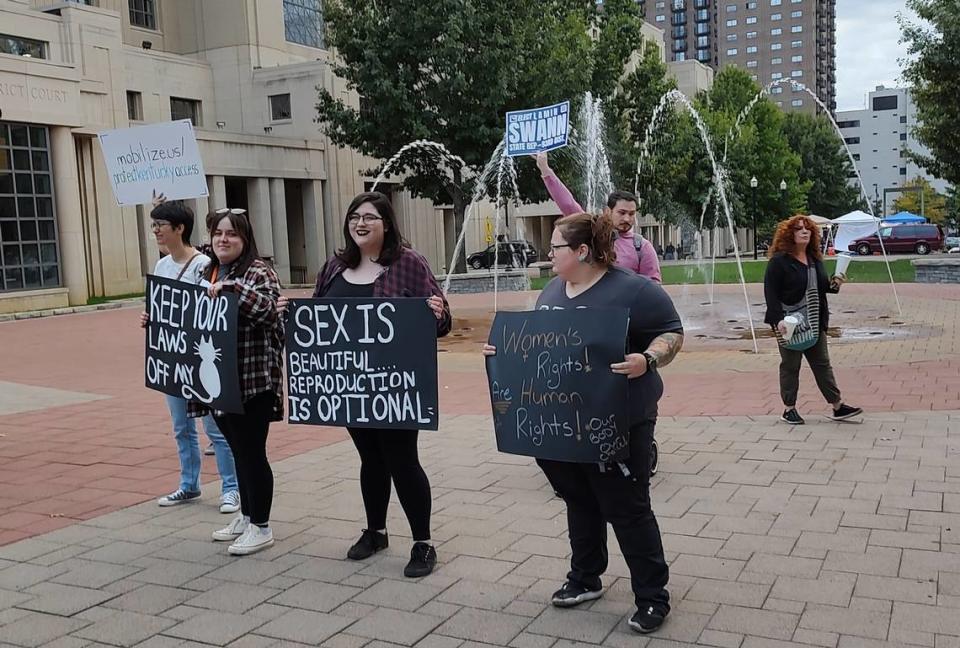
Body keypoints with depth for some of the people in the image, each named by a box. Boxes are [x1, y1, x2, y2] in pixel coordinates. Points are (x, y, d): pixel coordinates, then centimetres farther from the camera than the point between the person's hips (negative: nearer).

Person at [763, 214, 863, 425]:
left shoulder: (815, 259, 11)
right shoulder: (779, 261, -11)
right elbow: (770, 292, -15)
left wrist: (833, 285, 0)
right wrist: (779, 319, -23)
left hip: (814, 322, 7)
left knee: (822, 364, 10)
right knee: (790, 366, 4)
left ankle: (838, 406, 15)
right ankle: (789, 409, 14)